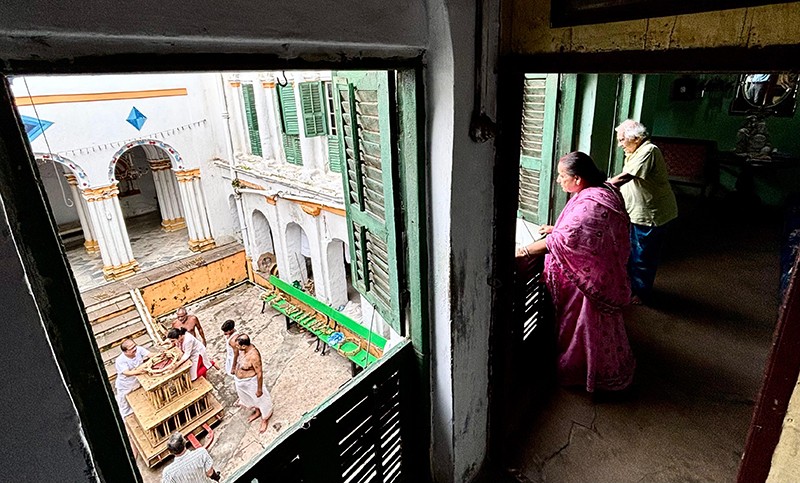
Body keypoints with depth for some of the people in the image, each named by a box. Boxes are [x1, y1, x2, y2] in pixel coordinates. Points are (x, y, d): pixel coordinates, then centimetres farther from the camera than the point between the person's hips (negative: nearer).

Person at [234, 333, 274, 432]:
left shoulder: (254, 356, -38)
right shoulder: (245, 349, -14)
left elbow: (259, 374, -28)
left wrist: (259, 389, -19)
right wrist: (236, 374, 20)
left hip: (251, 382, -8)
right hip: (241, 381, 8)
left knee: (260, 399, 18)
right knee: (251, 398, 31)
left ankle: (264, 420, 42)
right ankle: (257, 412, 58)